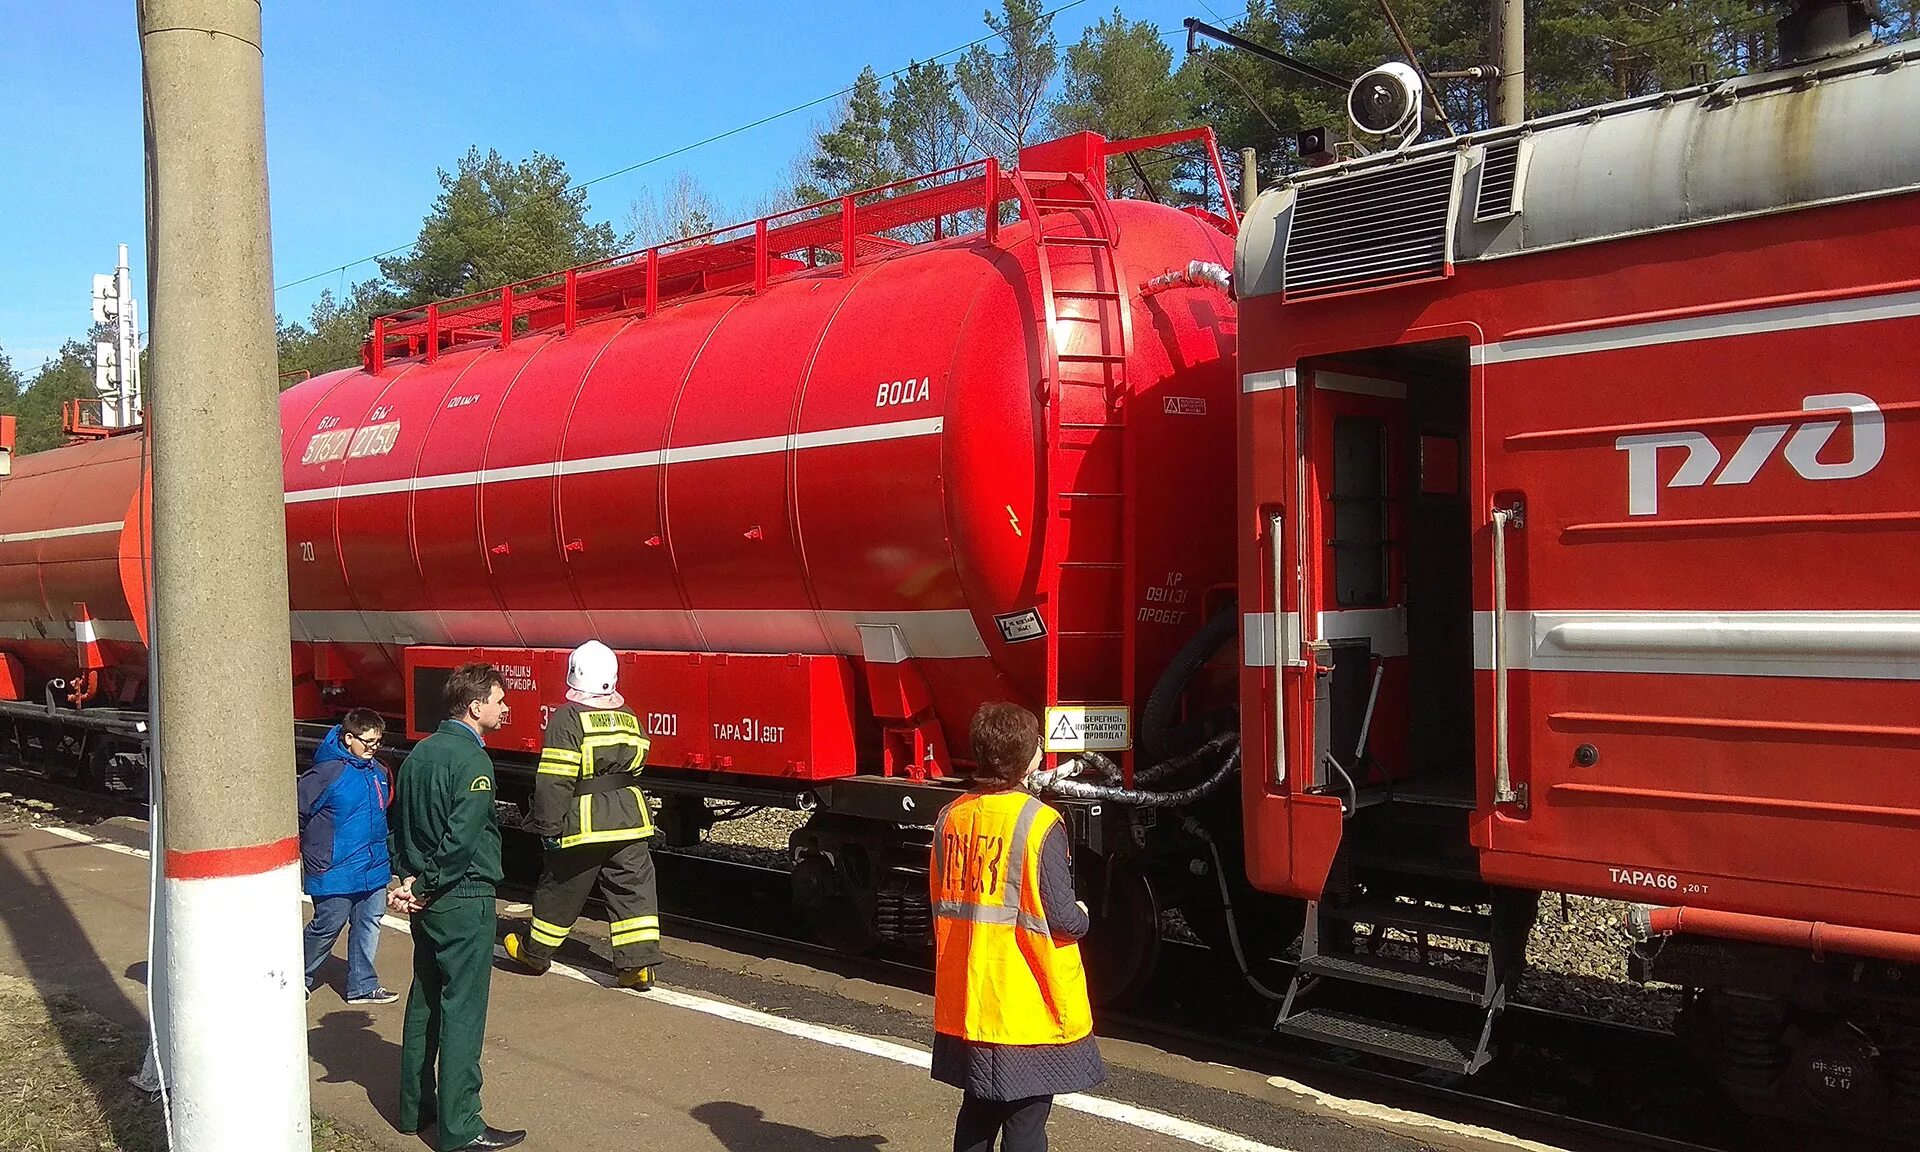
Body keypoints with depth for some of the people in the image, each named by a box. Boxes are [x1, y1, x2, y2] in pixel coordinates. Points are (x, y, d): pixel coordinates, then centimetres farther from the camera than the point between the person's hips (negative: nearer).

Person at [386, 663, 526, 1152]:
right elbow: (461, 838, -25)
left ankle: (416, 1106, 28)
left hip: (425, 901, 9)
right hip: (463, 899, -9)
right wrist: (423, 884, -13)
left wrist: (406, 878, 4)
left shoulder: (421, 752, 9)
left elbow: (399, 821, 13)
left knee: (425, 1000, 18)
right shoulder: (472, 760, -18)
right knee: (462, 1010, -3)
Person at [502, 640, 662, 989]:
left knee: (560, 891, 13)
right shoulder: (629, 719, 6)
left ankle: (535, 951, 32)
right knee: (634, 889, 6)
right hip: (629, 818, 4)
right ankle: (639, 963, 0)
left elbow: (554, 780, -17)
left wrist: (548, 826, -11)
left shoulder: (567, 719, -14)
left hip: (584, 825, -4)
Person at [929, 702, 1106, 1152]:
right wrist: (1082, 917, 4)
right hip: (1027, 1009, -6)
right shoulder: (1038, 823, -18)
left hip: (965, 1003, 6)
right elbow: (1060, 918, -17)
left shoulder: (952, 817, 2)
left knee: (977, 1115, 19)